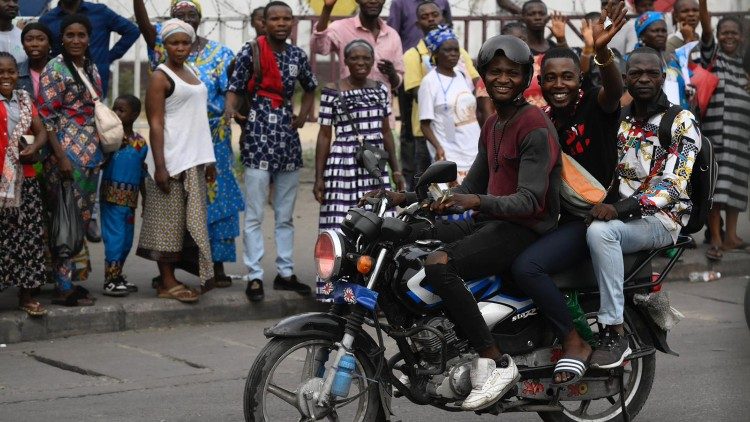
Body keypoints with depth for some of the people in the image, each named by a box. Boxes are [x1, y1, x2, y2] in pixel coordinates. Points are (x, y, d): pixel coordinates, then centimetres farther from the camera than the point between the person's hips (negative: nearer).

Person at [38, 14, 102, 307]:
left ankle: (75, 281, 16)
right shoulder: (54, 70, -8)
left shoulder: (92, 69, 13)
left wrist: (102, 149, 15)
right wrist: (61, 157, -18)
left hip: (92, 152, 7)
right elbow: (46, 117, -13)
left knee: (83, 217, 10)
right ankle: (66, 287, -2)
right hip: (67, 151, -7)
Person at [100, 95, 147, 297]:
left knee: (127, 240, 11)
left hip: (130, 198, 5)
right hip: (112, 194, -5)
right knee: (114, 236, -9)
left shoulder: (140, 143, 9)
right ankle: (110, 281, -5)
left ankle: (117, 276, 23)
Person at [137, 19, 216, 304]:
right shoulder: (160, 77, -7)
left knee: (188, 222, 8)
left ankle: (170, 278, 13)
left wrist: (208, 159, 17)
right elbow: (155, 124, -12)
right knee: (169, 221, -4)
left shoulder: (192, 73, 15)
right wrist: (159, 167, -18)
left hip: (194, 161, 8)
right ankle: (167, 283, 1)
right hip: (171, 160, -8)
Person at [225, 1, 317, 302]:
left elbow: (310, 88, 25)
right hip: (258, 137, -5)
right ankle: (254, 276, -3)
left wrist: (302, 116, 11)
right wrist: (231, 111, -27)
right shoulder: (250, 52, -5)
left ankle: (285, 272, 19)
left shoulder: (297, 55, 9)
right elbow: (234, 89, -10)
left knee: (286, 214, 11)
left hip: (287, 137, 5)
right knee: (254, 215, -5)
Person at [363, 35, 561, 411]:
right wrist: (406, 198, 11)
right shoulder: (492, 126, 19)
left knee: (439, 265, -30)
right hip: (488, 222, 10)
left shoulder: (535, 128, -11)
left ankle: (497, 363, -26)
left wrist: (478, 202, -38)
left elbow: (530, 201, -21)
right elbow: (470, 188, 21)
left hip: (525, 229, -10)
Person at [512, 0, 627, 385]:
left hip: (594, 217, -8)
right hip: (558, 217, 8)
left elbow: (614, 90, -30)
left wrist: (601, 52, -52)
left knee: (526, 265, -28)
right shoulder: (542, 121, 12)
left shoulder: (594, 105, -6)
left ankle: (575, 343, -16)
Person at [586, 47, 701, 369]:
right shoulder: (619, 121, 17)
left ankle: (614, 335, -32)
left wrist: (619, 208, -27)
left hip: (661, 219, -6)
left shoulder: (681, 122, -3)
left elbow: (672, 184, -15)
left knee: (600, 232, -35)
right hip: (617, 213, 6)